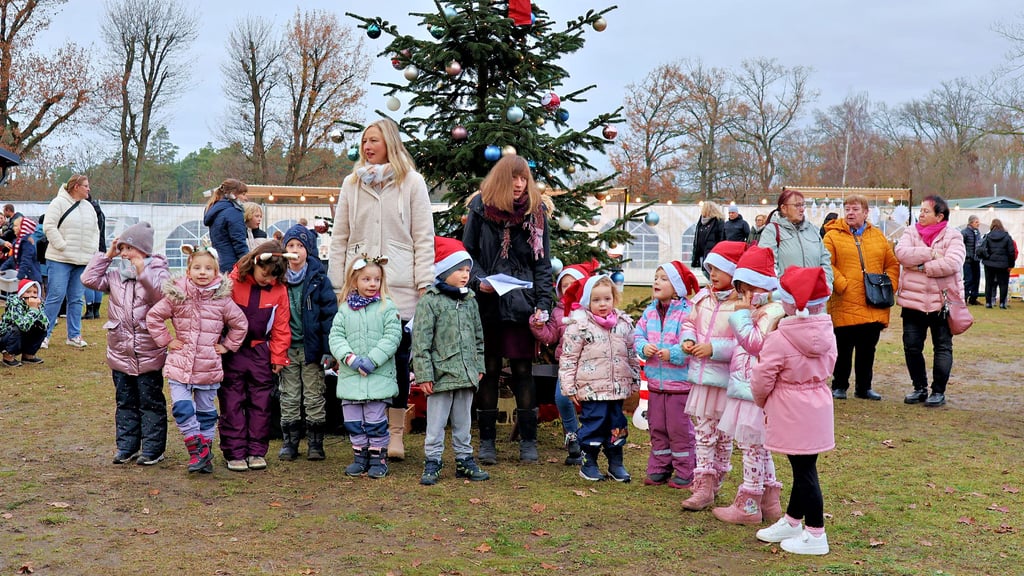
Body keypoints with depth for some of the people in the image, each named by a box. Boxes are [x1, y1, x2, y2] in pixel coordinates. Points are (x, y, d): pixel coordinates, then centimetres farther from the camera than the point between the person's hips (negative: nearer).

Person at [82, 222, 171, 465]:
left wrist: (142, 272, -34)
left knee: (151, 402, 5)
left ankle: (153, 449, 12)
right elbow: (89, 279, -1)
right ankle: (126, 446, 24)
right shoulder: (114, 274, 7)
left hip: (149, 354, -5)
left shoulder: (157, 272, -8)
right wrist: (107, 255, -2)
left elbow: (163, 294, -25)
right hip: (120, 353, 5)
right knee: (125, 402, 14)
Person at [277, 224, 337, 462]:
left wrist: (328, 349, -11)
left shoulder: (318, 278, -3)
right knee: (289, 397, 8)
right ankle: (290, 442, 17)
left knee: (314, 397, 4)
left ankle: (315, 443, 13)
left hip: (312, 347, -2)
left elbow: (330, 313, -5)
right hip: (287, 347, 2)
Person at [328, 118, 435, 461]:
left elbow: (424, 236, 2)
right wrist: (337, 285, 7)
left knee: (398, 357, 2)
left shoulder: (411, 182, 4)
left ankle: (395, 433, 11)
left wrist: (424, 284, -4)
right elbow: (339, 237, 13)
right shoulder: (352, 183, 11)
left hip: (399, 286, -2)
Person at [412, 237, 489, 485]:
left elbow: (478, 337, 18)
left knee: (463, 422, 15)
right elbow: (421, 341, -11)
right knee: (436, 423, 2)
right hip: (441, 374, -6)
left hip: (466, 375, 6)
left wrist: (479, 366, 15)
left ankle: (464, 460, 24)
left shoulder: (470, 301, 10)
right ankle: (432, 463, 11)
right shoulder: (429, 301, -9)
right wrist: (424, 375, -14)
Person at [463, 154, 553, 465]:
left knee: (522, 370, 2)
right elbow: (467, 253, 7)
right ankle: (487, 440, 15)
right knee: (488, 370, 5)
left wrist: (542, 305, -5)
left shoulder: (536, 212, 4)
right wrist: (479, 281, -12)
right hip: (487, 303, 0)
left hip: (521, 303, 0)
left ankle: (528, 440, 13)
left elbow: (543, 263, 4)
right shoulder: (481, 208, 2)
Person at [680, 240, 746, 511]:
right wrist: (688, 339, -2)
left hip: (726, 379, -6)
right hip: (702, 376, 6)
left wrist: (715, 348, -23)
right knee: (703, 431, 11)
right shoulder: (703, 296, 7)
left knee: (724, 433, 10)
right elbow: (690, 322, 19)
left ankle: (714, 482, 19)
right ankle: (704, 484, 19)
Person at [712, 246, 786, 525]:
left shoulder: (773, 311, -15)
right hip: (746, 387, 11)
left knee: (752, 445, -3)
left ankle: (748, 505, 5)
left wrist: (742, 314, -20)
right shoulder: (755, 312, 17)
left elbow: (754, 342, -25)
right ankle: (769, 500, 26)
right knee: (758, 446, 16)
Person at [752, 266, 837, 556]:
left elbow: (761, 380, -12)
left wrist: (762, 402, 9)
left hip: (791, 414, -7)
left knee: (804, 470, 0)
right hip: (818, 409, 7)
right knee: (803, 468, 17)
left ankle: (815, 535, 8)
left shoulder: (779, 339, -20)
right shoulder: (826, 333, 0)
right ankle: (791, 521, 32)